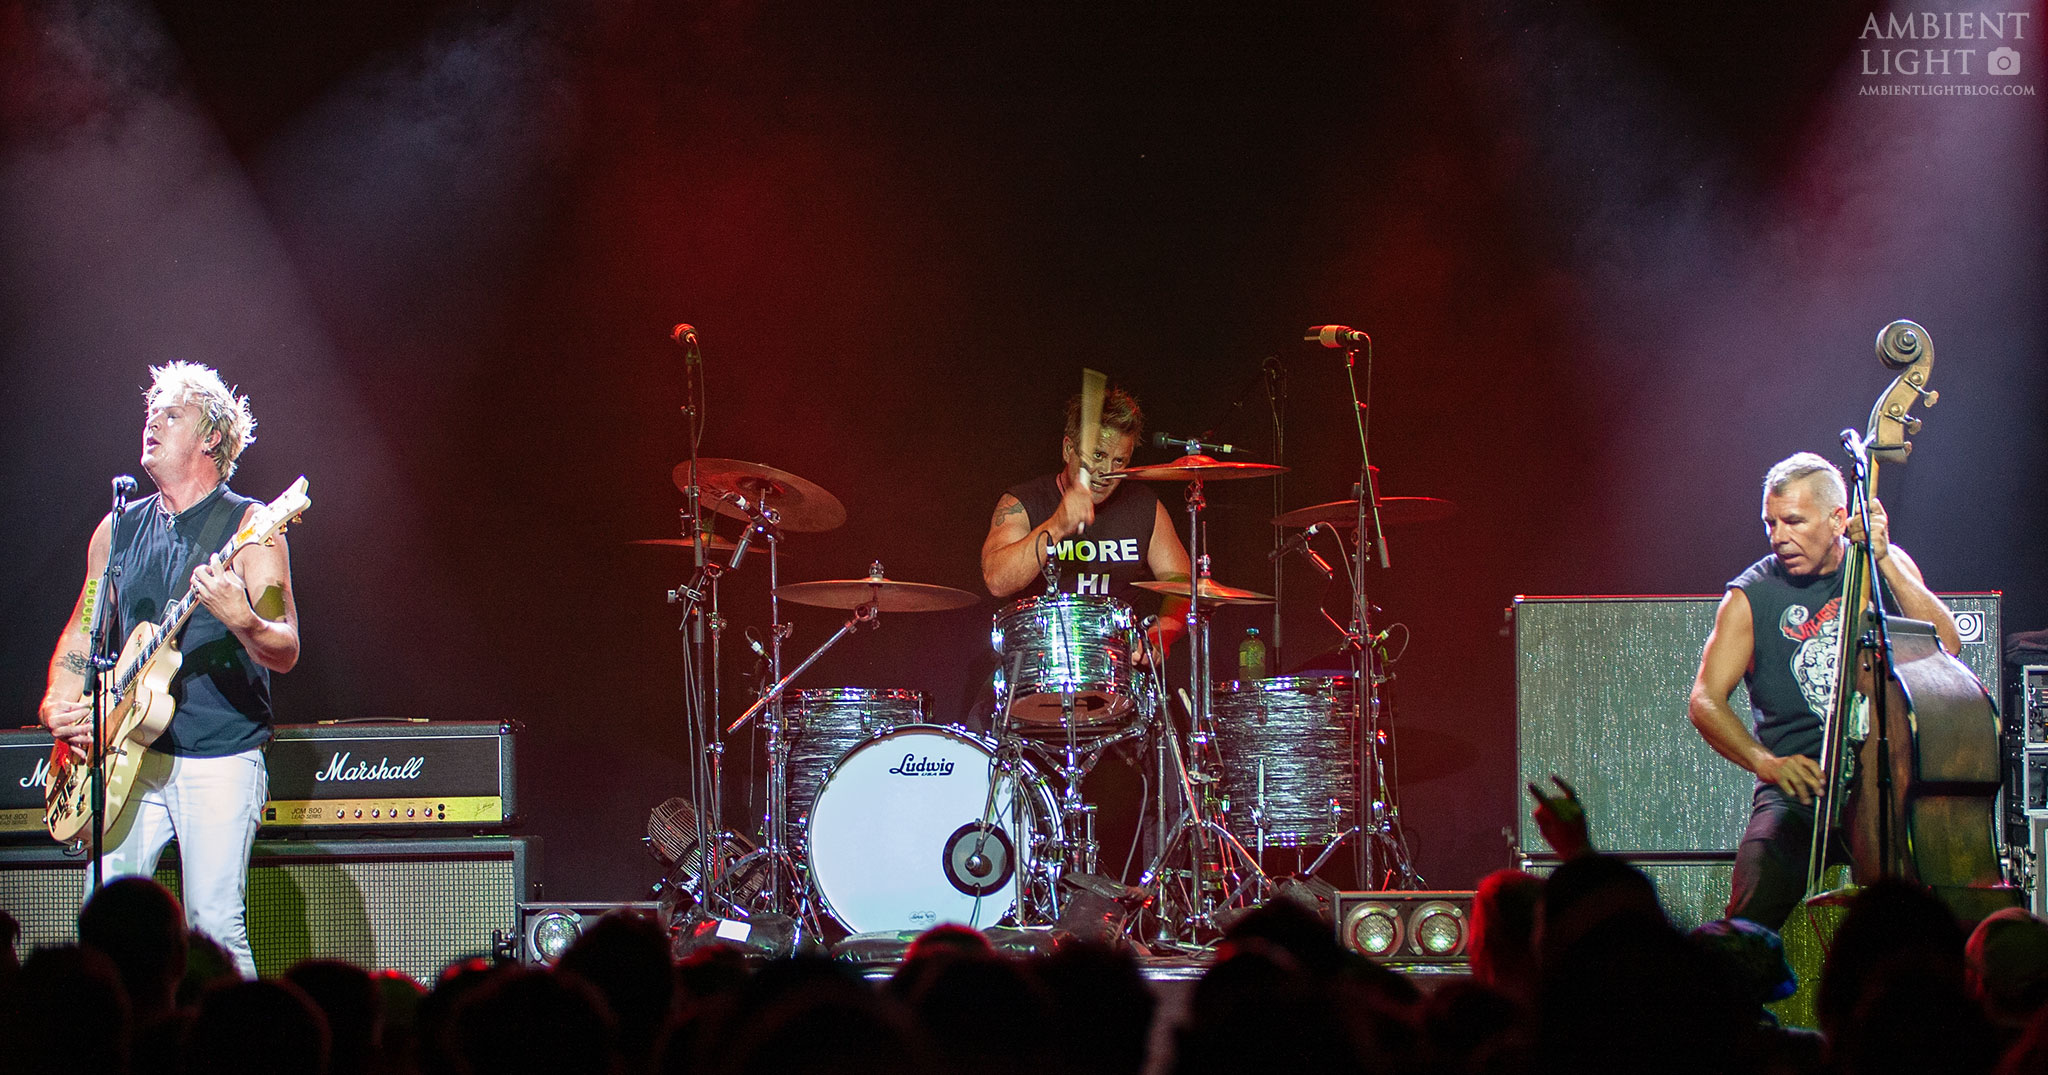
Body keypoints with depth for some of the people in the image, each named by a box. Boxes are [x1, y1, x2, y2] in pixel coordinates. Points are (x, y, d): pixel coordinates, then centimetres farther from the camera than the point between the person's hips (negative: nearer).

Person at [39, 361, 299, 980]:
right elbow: (81, 633, 22)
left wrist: (241, 621, -31)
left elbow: (286, 654, -9)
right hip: (130, 759, 5)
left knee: (215, 931, -10)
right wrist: (60, 705, 3)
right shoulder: (118, 531, 15)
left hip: (220, 761, -5)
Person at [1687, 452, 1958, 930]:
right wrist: (1765, 761, -20)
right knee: (1759, 887, -28)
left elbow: (1947, 644, -4)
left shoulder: (1888, 568, 10)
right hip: (1799, 785, -1)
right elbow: (1705, 701, -3)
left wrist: (1884, 560, -12)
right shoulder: (1751, 597, 4)